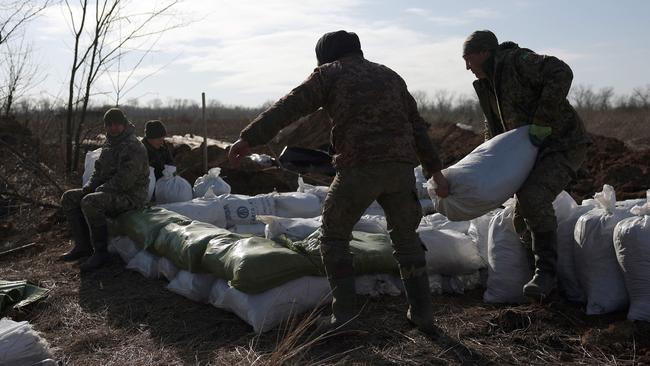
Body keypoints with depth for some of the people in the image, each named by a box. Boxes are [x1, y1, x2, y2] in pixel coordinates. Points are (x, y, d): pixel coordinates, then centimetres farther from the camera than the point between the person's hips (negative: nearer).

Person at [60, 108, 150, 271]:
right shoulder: (109, 144, 14)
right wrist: (88, 187, 3)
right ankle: (83, 246, 3)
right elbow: (99, 170, 21)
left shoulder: (134, 147, -17)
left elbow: (124, 181, -24)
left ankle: (101, 252, -21)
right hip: (110, 192, 10)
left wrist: (100, 190, -16)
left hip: (130, 196, -10)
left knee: (90, 203, -33)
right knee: (69, 198, 4)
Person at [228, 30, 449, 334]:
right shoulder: (389, 75, 26)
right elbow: (417, 126, 24)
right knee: (405, 237, 21)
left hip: (359, 166, -5)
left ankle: (344, 314, 5)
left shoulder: (329, 73, 11)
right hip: (401, 166, 5)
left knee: (334, 235, 11)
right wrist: (435, 170, 26)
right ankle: (422, 312, 21)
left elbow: (288, 107, -1)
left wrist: (249, 138, -3)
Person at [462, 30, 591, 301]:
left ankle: (545, 273, -21)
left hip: (563, 145, -10)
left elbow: (561, 74, -32)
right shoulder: (487, 84, 11)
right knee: (522, 217, 9)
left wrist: (542, 123, -30)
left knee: (533, 197, -29)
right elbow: (494, 126, 24)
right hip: (535, 150, 10)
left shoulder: (518, 61, -16)